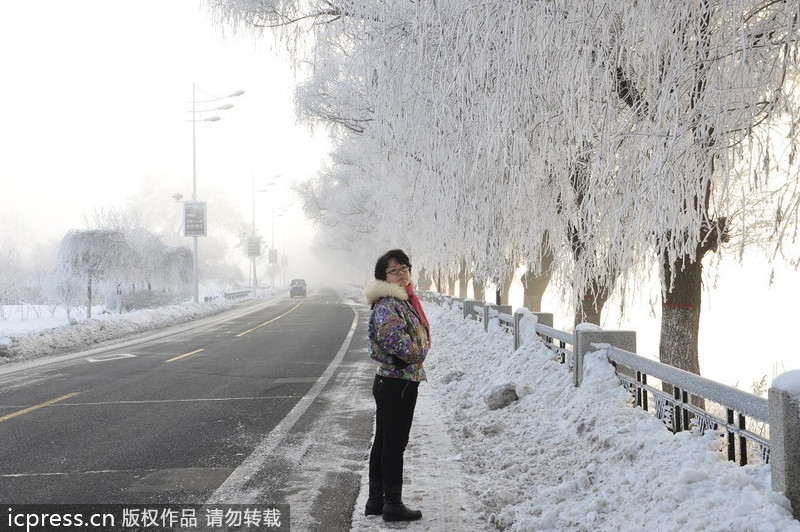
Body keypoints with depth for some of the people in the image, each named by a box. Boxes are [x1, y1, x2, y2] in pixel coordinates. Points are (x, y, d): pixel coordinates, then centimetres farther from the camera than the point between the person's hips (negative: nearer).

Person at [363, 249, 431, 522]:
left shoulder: (406, 300, 13)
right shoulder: (388, 304, -17)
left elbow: (420, 338, 21)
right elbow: (391, 335, -33)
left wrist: (417, 353, 2)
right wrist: (416, 353, -17)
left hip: (389, 383, 10)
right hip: (397, 383, -10)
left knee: (383, 442, 15)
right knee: (395, 443, -1)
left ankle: (376, 499, 24)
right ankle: (393, 504, 7)